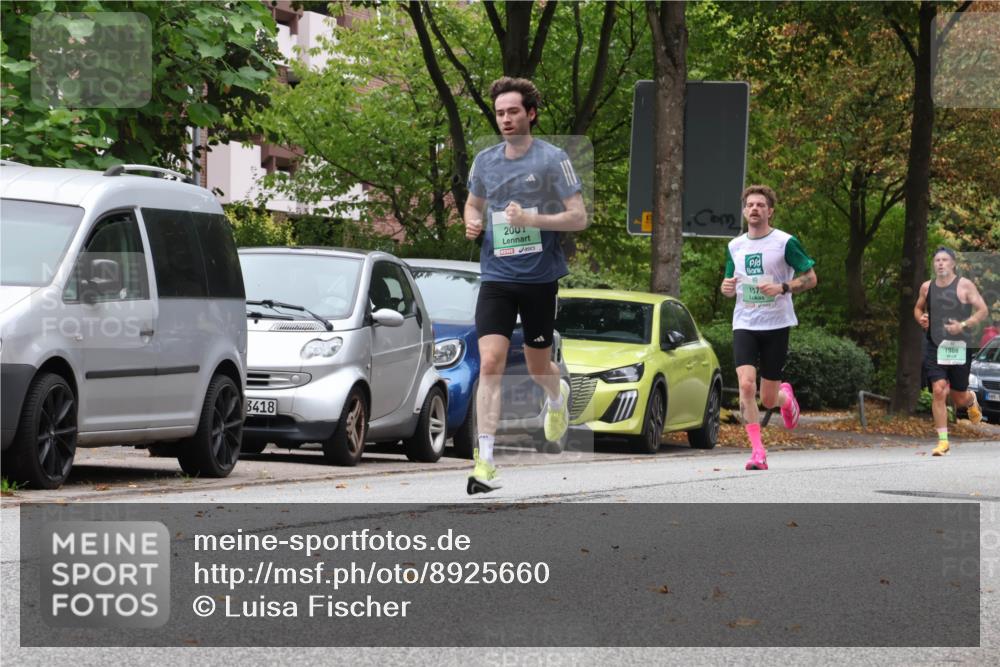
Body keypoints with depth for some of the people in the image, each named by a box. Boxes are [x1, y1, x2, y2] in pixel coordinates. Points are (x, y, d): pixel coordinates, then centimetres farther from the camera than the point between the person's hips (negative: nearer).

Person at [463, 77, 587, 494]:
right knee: (490, 364, -12)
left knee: (537, 366, 11)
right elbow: (474, 203, 24)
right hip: (496, 277, 2)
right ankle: (485, 462, -15)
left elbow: (579, 218, -7)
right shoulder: (485, 161, 7)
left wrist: (532, 219, -20)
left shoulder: (552, 159, -6)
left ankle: (557, 396, 50)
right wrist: (472, 223, 1)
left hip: (540, 277, -2)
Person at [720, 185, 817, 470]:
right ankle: (757, 451, -15)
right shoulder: (735, 246, 10)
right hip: (744, 325, 3)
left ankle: (786, 396, 42)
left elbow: (810, 278, -2)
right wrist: (727, 288, -3)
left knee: (768, 400, 3)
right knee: (746, 384, -19)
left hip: (776, 325, -3)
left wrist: (782, 288, -19)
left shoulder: (785, 242, -4)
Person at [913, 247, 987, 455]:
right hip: (934, 347, 2)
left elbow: (983, 311, -3)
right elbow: (918, 308, 24)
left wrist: (963, 325, -18)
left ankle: (971, 400, 47)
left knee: (959, 398, 7)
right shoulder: (927, 287, 7)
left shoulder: (965, 285, -4)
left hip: (959, 347, -2)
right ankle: (943, 441, -8)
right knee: (939, 391, -14)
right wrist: (920, 318, 1)